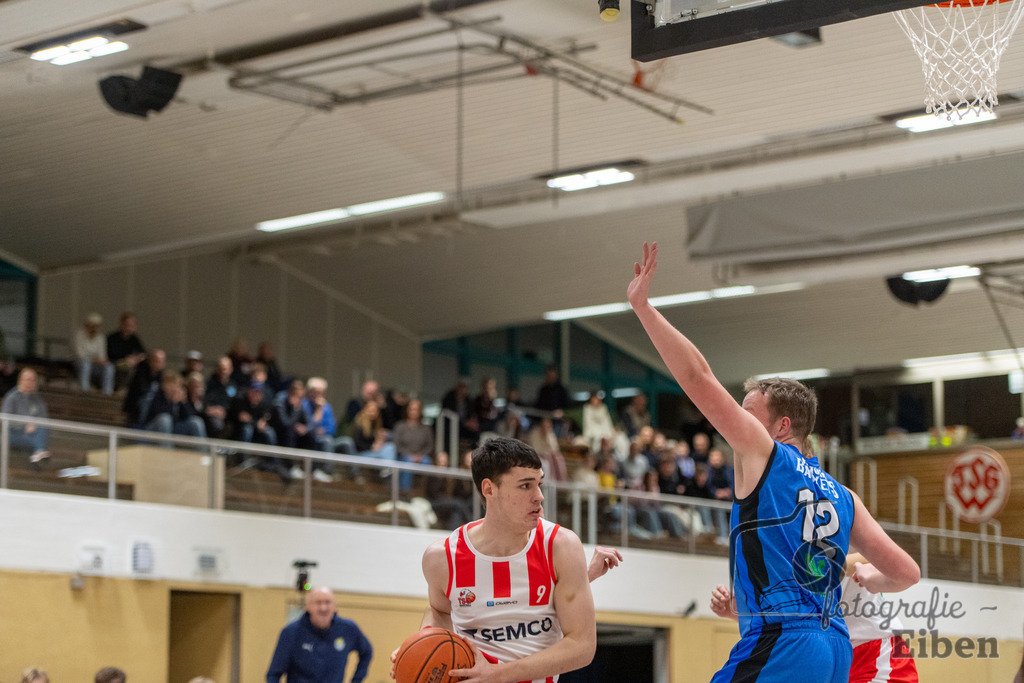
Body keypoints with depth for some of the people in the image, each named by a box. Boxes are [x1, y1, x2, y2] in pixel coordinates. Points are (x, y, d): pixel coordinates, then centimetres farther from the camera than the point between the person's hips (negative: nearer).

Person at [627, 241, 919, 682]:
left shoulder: (764, 452, 4)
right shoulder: (842, 497, 20)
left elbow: (697, 378, -2)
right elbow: (906, 572, 17)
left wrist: (642, 306, 2)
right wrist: (870, 579, 41)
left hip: (779, 643, -8)